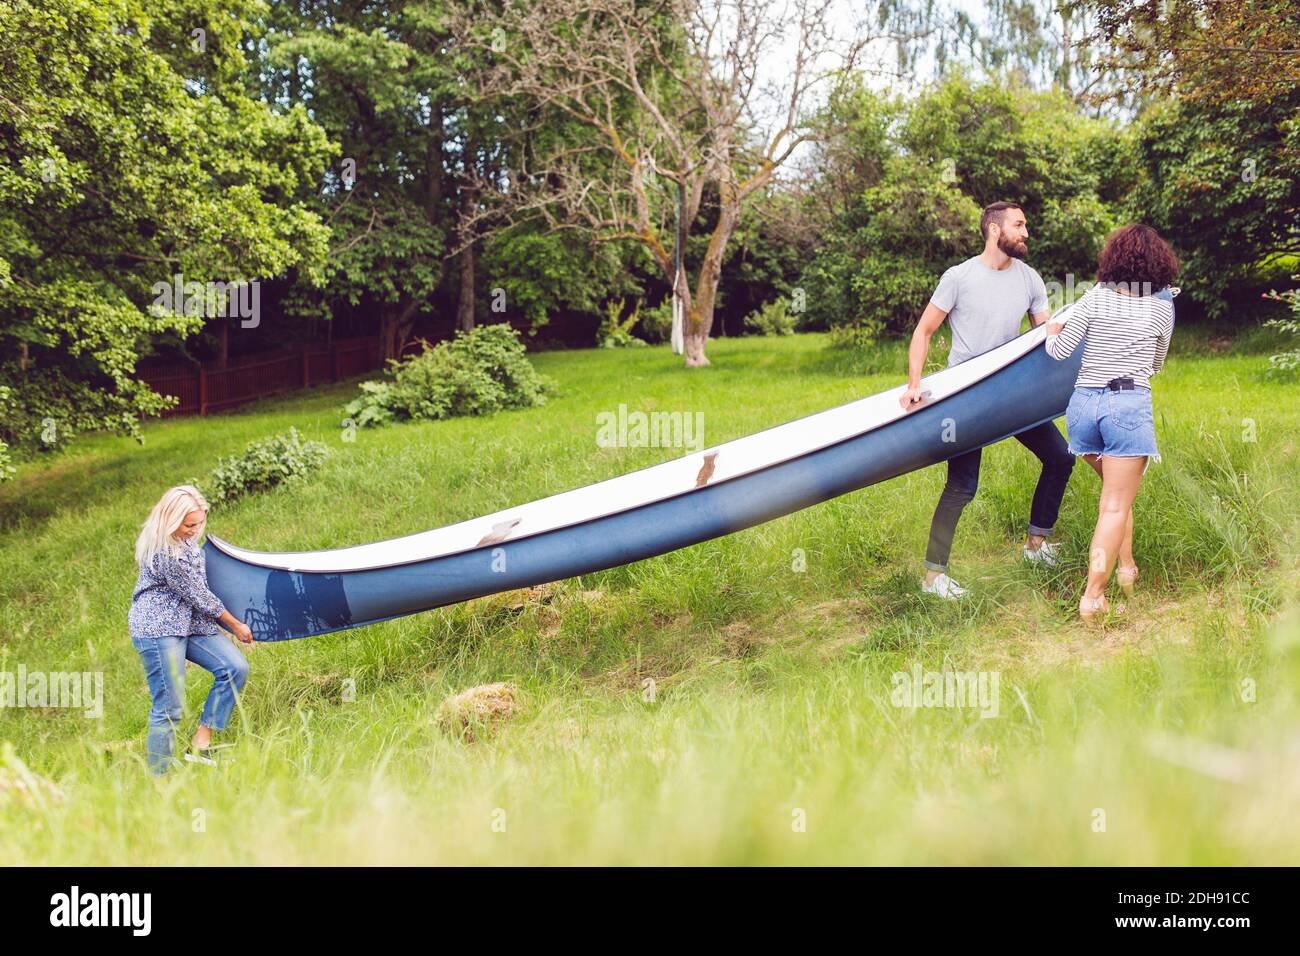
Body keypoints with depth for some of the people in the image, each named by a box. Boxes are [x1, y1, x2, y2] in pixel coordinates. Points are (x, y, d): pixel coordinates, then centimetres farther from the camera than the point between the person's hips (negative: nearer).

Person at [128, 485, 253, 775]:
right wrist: (235, 626, -4)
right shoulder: (163, 552, -24)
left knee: (235, 667, -5)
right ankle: (159, 778, 3)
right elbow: (198, 595, -15)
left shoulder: (186, 539, 5)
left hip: (190, 622, 9)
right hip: (157, 627, -9)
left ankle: (201, 745, -1)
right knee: (169, 708, -9)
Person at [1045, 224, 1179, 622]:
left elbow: (1059, 349, -2)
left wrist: (1051, 333, 19)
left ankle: (1127, 568, 26)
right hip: (1129, 405, -2)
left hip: (1084, 402, 2)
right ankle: (1092, 596, -8)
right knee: (1116, 506, -1)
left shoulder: (1095, 297, 2)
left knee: (1116, 491, 24)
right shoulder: (1162, 307, 5)